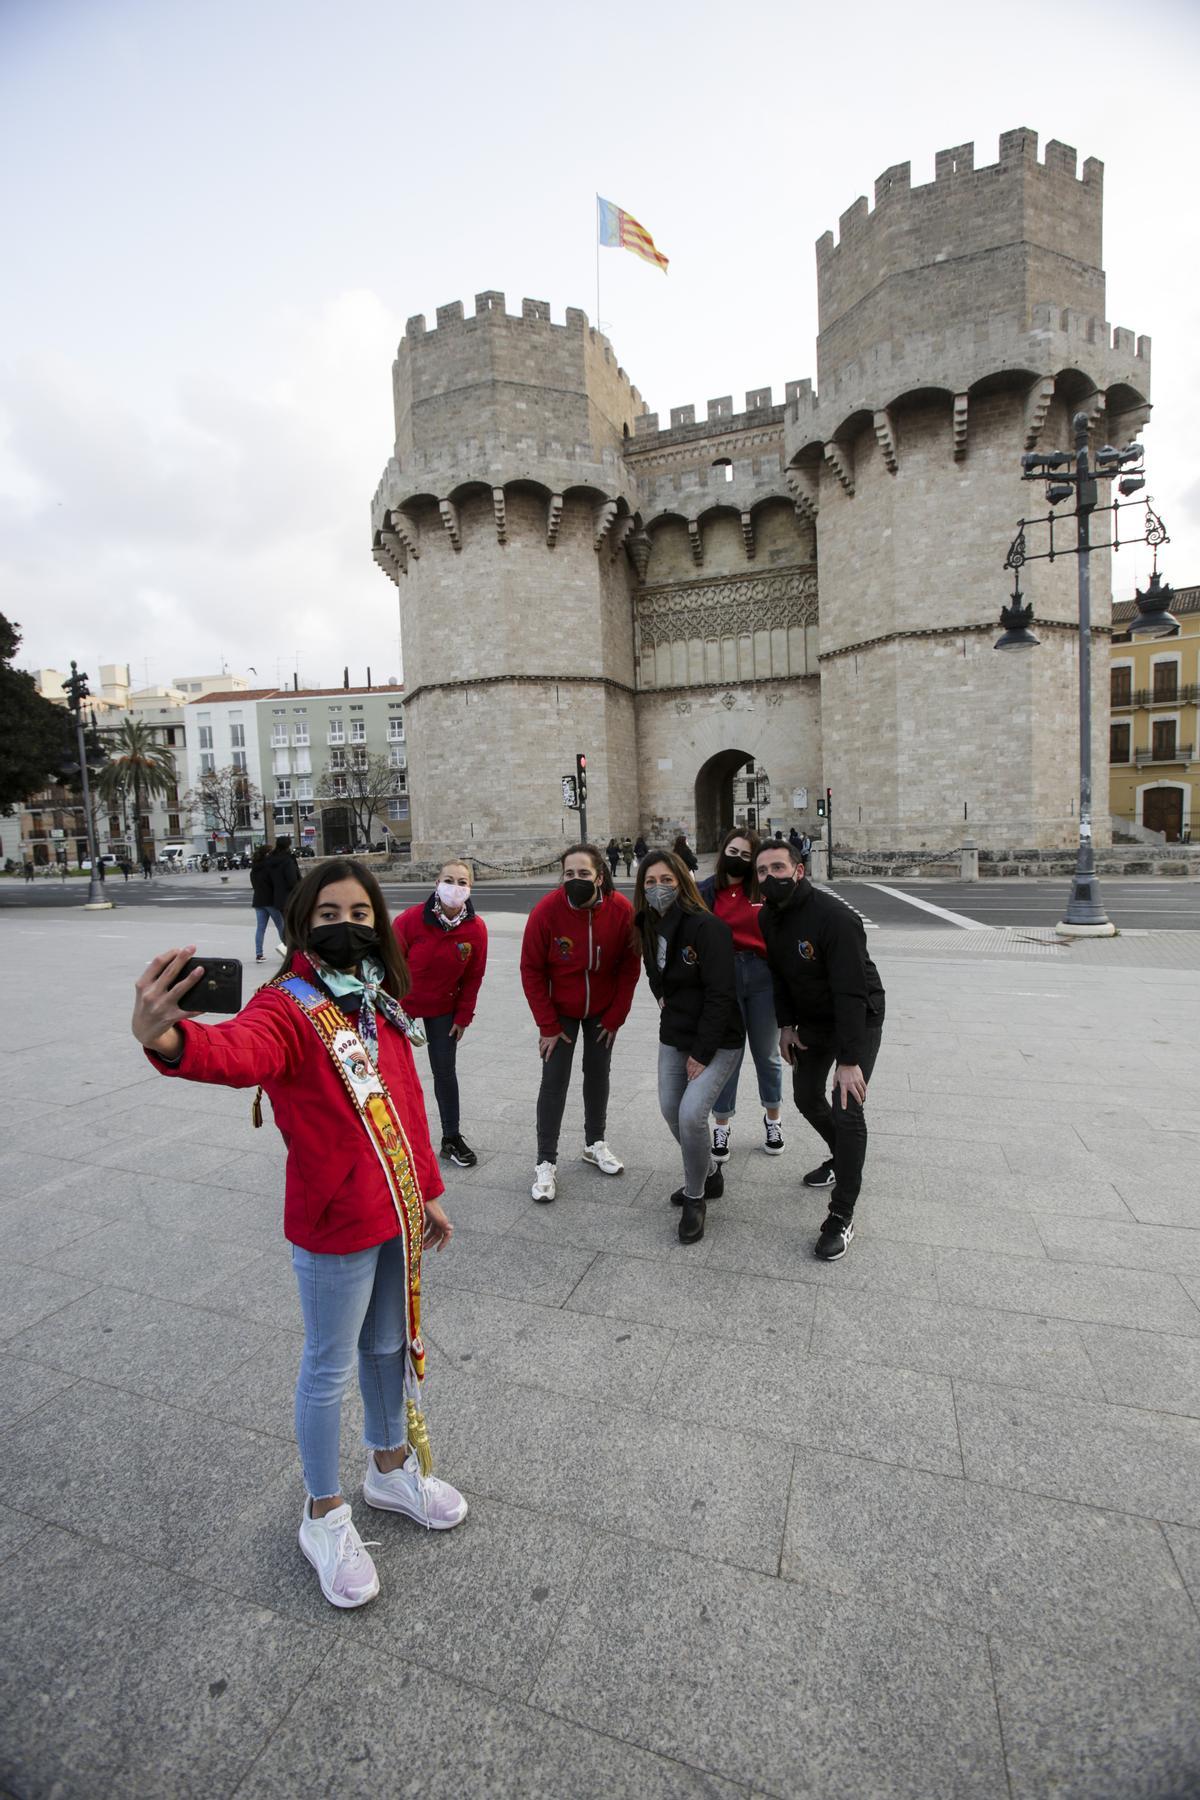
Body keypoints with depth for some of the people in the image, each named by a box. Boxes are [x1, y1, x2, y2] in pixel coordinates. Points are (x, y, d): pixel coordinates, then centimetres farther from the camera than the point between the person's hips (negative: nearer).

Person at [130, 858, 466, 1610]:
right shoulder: (289, 1006, -19)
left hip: (398, 1213, 6)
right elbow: (241, 1052, -42)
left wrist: (428, 1192, 13)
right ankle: (325, 1516, 40)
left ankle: (392, 1468, 51)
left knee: (392, 1346, 25)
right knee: (330, 1369, 14)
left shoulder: (382, 1004, 2)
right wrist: (170, 1040, -64)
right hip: (335, 1229, -6)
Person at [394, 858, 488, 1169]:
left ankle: (451, 1137, 23)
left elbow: (472, 978, -4)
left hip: (443, 1009, 2)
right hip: (401, 1003, -2)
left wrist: (463, 1017, 0)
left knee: (445, 1071, 8)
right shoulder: (411, 919, -23)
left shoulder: (476, 928, -15)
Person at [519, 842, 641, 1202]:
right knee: (554, 1081, -2)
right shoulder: (546, 911, -24)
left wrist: (616, 1017, -6)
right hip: (559, 1010, -2)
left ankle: (594, 1143, 34)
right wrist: (548, 1025, -13)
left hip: (602, 1010, 2)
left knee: (598, 1074, 14)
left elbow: (629, 968, -8)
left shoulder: (621, 910, -20)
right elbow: (532, 971, -15)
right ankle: (546, 1162, 9)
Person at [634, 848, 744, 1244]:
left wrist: (702, 1054, -19)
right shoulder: (650, 926, 2)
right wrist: (664, 999, 8)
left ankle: (696, 1198, 9)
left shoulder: (706, 927, -22)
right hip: (673, 1036, 8)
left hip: (717, 1041, -7)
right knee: (670, 1110, 9)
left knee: (691, 1114, -16)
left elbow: (720, 995, -22)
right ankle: (709, 1174, 35)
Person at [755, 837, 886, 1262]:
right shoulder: (768, 917, -7)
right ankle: (842, 1158, 45)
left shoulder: (835, 917, -31)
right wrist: (786, 1024, 1)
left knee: (848, 1110, -12)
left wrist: (849, 1060, -35)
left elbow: (851, 992, -33)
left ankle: (841, 1217, 1)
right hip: (812, 1020, 7)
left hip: (859, 1019, -7)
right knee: (807, 1097, 16)